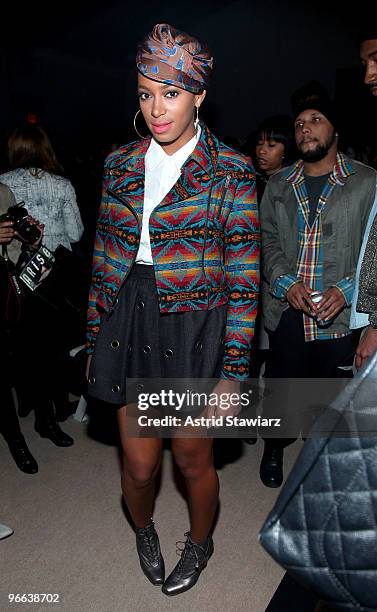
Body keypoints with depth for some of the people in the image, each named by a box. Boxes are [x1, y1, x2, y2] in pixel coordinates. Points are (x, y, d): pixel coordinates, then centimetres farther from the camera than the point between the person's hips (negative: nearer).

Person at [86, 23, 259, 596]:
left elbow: (244, 278, -8)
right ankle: (144, 531, 48)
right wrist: (95, 340, 10)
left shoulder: (230, 170, -6)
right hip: (132, 324, 3)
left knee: (192, 459, 13)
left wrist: (233, 371, -11)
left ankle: (200, 543, 47)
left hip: (197, 328, -3)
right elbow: (105, 256, 10)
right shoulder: (121, 164, 7)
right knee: (139, 466, 11)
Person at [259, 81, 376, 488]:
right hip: (286, 311, 2)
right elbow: (266, 239, 7)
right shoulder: (278, 186, 11)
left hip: (339, 315, -2)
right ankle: (274, 448, 38)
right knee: (281, 384, 13)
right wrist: (286, 282, -10)